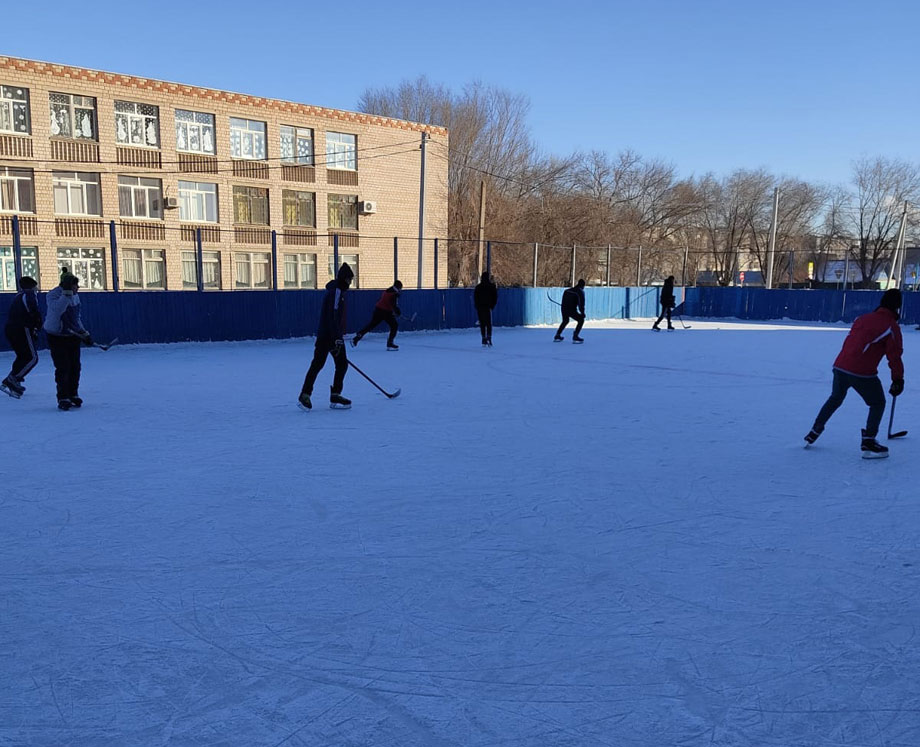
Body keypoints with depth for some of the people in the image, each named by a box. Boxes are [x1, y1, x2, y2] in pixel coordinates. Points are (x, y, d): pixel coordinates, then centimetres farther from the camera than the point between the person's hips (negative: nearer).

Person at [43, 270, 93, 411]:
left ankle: (73, 394, 22)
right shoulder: (53, 295, -16)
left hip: (73, 336, 7)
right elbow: (57, 309, -38)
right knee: (63, 368, -9)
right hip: (57, 337, -7)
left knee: (75, 366, 7)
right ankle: (63, 399, -1)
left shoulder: (75, 295, 7)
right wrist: (67, 292, -40)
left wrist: (84, 334, 13)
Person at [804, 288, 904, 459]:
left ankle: (814, 432, 32)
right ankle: (868, 443, 5)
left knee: (835, 398, 28)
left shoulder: (862, 318, 15)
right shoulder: (891, 326, -4)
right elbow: (894, 356, -5)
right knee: (878, 403, 13)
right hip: (862, 373, -6)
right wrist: (898, 379, 4)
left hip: (840, 366, 6)